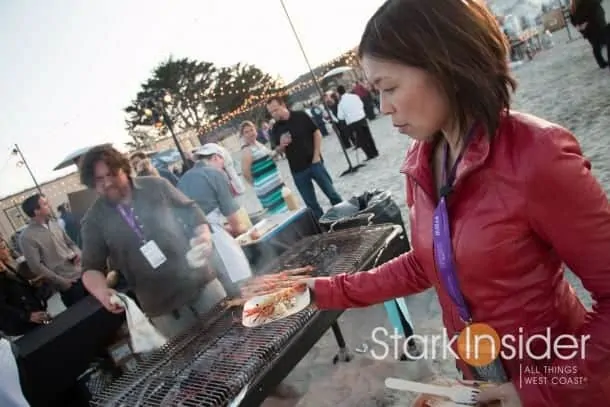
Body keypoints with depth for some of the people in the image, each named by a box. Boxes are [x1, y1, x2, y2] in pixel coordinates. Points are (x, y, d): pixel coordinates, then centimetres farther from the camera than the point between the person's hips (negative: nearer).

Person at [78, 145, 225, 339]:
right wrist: (102, 292, -17)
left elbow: (191, 210, 6)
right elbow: (92, 267, 3)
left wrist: (204, 235, -12)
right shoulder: (94, 221, 0)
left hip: (200, 282, 1)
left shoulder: (156, 186, -1)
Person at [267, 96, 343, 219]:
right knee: (311, 203, 9)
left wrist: (316, 155, -9)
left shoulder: (301, 116, -5)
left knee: (331, 192, 7)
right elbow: (278, 151, 8)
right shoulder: (275, 129, 2)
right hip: (297, 170, 2)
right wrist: (281, 145, -15)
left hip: (314, 163, -2)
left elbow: (316, 133, -2)